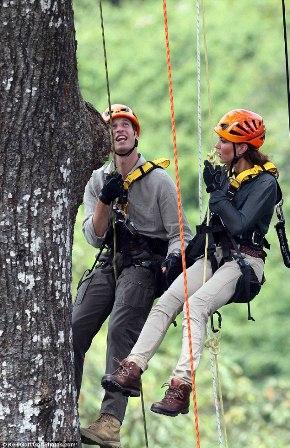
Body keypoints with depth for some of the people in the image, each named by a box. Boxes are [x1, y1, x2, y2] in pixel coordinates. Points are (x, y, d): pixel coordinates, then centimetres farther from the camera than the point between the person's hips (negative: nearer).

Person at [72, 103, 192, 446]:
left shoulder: (158, 180, 0)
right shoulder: (98, 181, 14)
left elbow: (180, 233, -2)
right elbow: (93, 236, 5)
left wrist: (172, 260, -24)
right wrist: (105, 199, -12)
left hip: (145, 263, -5)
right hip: (109, 262, 5)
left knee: (121, 329, -26)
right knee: (73, 329, -11)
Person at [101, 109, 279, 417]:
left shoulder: (265, 183, -8)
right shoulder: (226, 174, 15)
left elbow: (239, 225, -21)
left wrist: (217, 191, -12)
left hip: (244, 263, -7)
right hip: (214, 256, 7)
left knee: (196, 304, -30)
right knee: (167, 300, -16)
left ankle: (181, 387, -39)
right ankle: (132, 370, -27)